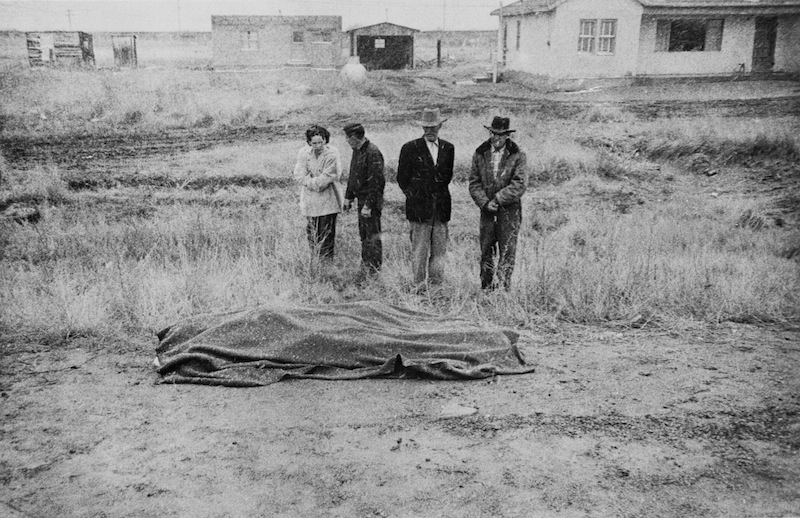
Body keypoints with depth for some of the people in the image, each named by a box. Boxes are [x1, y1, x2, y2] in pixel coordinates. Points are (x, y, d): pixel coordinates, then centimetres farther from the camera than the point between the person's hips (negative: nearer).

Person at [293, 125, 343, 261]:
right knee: (311, 232, 12)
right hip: (310, 199, 4)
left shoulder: (332, 154, -13)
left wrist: (311, 181, -10)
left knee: (326, 234, 0)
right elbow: (299, 175, -7)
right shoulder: (303, 153, -2)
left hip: (328, 200, -4)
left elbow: (327, 178, -16)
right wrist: (316, 183, -16)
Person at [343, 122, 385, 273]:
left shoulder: (373, 153, -20)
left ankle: (374, 268, 8)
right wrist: (348, 197, 18)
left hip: (371, 200, -9)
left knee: (372, 235, -2)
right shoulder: (357, 151, 11)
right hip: (361, 199, 9)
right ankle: (366, 263, 29)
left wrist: (368, 205, -22)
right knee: (363, 234, 17)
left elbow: (377, 182, -22)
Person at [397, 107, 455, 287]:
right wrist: (414, 196, 5)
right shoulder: (410, 148, 0)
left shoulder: (448, 148, 12)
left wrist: (439, 193, 11)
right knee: (419, 251, -2)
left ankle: (436, 285, 14)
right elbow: (402, 178, 5)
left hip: (441, 209, 4)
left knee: (439, 251, 6)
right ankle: (419, 286, 5)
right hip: (419, 208, -4)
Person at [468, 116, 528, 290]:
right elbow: (474, 183, 4)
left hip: (510, 209, -2)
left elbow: (520, 184, -10)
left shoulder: (517, 155, -3)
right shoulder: (480, 154, 6)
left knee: (507, 251, -2)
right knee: (486, 251, 7)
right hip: (487, 210, 3)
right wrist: (485, 202, -10)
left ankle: (502, 286, 4)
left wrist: (497, 199, -14)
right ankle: (486, 287, 17)